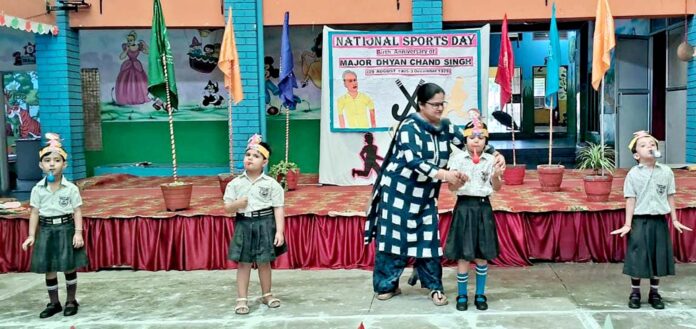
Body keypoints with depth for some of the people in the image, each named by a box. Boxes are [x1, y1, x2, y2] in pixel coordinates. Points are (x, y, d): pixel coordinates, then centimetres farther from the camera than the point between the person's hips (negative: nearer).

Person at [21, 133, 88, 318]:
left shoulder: (71, 188, -7)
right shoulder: (37, 189, -1)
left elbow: (77, 212, -5)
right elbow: (35, 213, 3)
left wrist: (78, 233, -12)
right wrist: (31, 236, -1)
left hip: (66, 229, -2)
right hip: (46, 230, 2)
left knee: (69, 267, 6)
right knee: (48, 269, 9)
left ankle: (71, 301, 22)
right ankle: (54, 303, 23)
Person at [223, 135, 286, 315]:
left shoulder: (271, 184, -5)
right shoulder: (235, 183, 0)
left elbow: (278, 209, -6)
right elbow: (227, 208, 2)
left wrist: (279, 231, -12)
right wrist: (236, 204, -20)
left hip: (265, 224, -1)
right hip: (244, 225, 1)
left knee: (264, 262, 10)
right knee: (244, 263, 5)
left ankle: (267, 295, 29)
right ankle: (242, 299, 14)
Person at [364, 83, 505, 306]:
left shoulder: (445, 127, 0)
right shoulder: (410, 127, -19)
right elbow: (413, 161, -32)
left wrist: (495, 154, -9)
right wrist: (445, 175, -39)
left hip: (426, 195, 5)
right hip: (399, 191, -5)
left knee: (429, 239, 4)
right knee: (394, 237, 3)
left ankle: (434, 287, 16)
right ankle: (387, 285, 17)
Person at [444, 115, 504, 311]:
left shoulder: (491, 160, 2)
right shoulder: (458, 159, -3)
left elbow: (497, 188, 2)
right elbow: (451, 188, -5)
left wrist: (496, 176, -18)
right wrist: (459, 181, -26)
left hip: (483, 208, 2)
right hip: (464, 207, -2)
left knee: (482, 255, 9)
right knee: (463, 255, 2)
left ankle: (480, 295, 23)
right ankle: (462, 295, 16)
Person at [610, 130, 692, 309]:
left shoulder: (666, 172, 1)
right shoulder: (633, 174, -6)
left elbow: (670, 197, 7)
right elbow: (630, 200, -6)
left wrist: (675, 220, 8)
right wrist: (627, 224, -8)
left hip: (659, 221, 3)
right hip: (639, 221, -2)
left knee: (658, 257, 10)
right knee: (637, 258, 2)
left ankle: (654, 293, 24)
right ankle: (635, 293, 17)